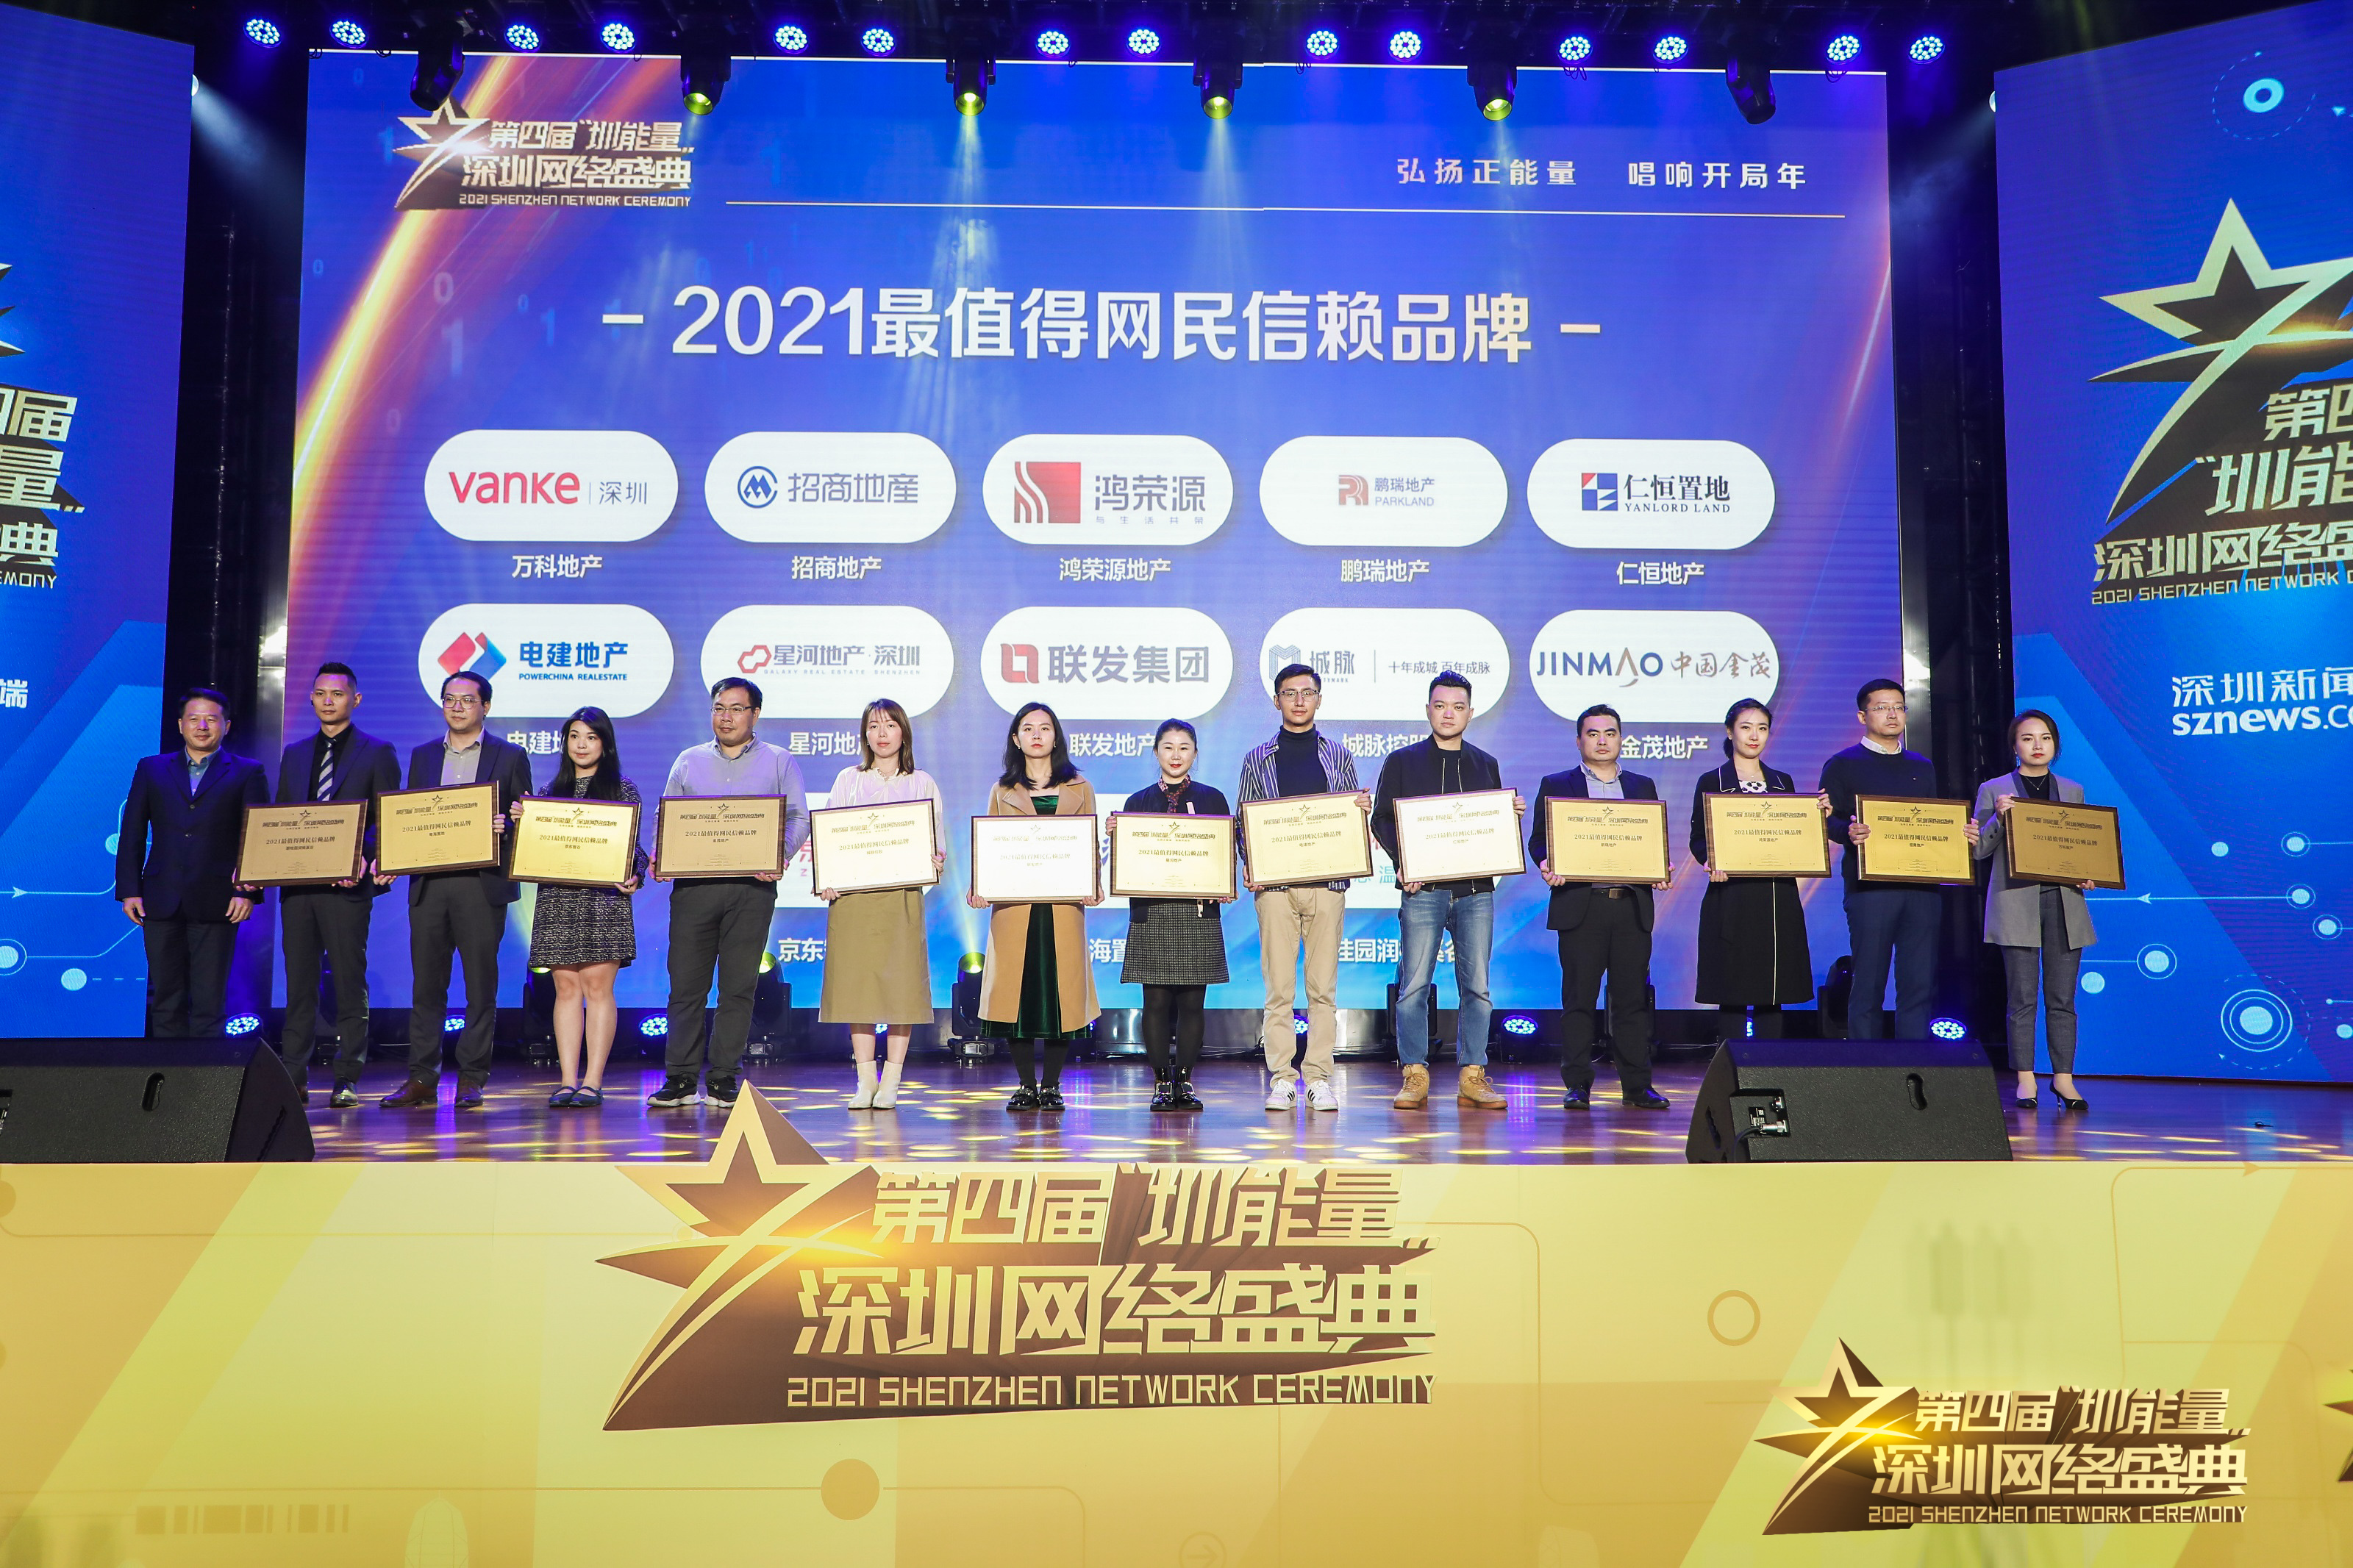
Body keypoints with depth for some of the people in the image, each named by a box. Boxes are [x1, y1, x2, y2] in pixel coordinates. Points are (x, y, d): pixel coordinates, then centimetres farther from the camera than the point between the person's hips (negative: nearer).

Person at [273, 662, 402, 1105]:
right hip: (296, 884, 5)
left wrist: (364, 861, -19)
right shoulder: (294, 754, 18)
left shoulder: (377, 752, 3)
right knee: (299, 984, 8)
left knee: (349, 983, -1)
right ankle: (294, 1077, 13)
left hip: (347, 886, -5)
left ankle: (347, 1080, 5)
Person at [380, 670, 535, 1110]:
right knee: (426, 984, 5)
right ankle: (422, 1079, 12)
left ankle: (471, 1079, 7)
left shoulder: (510, 756, 6)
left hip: (482, 885, -3)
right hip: (428, 884, 3)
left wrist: (506, 826, -17)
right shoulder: (423, 756, 17)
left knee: (481, 986, 0)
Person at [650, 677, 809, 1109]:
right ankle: (680, 1079, 6)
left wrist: (780, 857, -14)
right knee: (686, 983, 0)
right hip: (692, 883, 2)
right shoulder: (688, 761, 16)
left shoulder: (780, 762, 10)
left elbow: (798, 818, 4)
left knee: (738, 986, 1)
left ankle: (723, 1078, 8)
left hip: (752, 886, -1)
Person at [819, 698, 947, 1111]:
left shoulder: (922, 783, 11)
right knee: (857, 983, 1)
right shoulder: (848, 781, 13)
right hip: (852, 895, 1)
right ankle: (865, 1080, 9)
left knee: (901, 984, -4)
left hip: (903, 895, -1)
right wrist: (825, 880, -7)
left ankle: (891, 1081, 4)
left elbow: (938, 842, 9)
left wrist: (935, 860, -13)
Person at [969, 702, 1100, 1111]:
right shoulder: (1003, 791, 13)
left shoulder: (1079, 789, 13)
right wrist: (978, 888, -7)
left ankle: (1052, 1086, 11)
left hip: (1063, 905, 0)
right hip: (1014, 905, 0)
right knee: (1018, 989, -2)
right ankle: (1026, 1086, 10)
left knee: (1061, 989, -1)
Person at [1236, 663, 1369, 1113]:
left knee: (1322, 987, 1)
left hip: (1327, 881, 1)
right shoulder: (1258, 759, 10)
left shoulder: (1338, 756, 13)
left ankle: (1319, 1078, 7)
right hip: (1275, 884, -1)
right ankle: (1281, 1079, 4)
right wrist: (1251, 869, -5)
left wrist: (1363, 809, -7)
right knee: (1279, 986, -2)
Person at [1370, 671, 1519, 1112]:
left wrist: (1512, 812, -1)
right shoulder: (1402, 761, 9)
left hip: (1477, 890, 2)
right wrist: (1403, 862, -9)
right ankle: (1414, 1076, 3)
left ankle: (1472, 1077, 7)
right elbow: (1382, 819, 5)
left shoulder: (1486, 765, 16)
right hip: (1423, 889, -2)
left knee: (1476, 985, 1)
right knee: (1414, 984, -4)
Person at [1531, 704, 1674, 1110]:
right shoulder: (1556, 785, 9)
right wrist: (1547, 864, -16)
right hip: (1581, 905, -2)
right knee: (1579, 997, 0)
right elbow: (1539, 838, 5)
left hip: (1632, 905, 2)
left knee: (1633, 997, 4)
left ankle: (1637, 1084, 11)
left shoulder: (1643, 786, 17)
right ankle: (1578, 1085, 6)